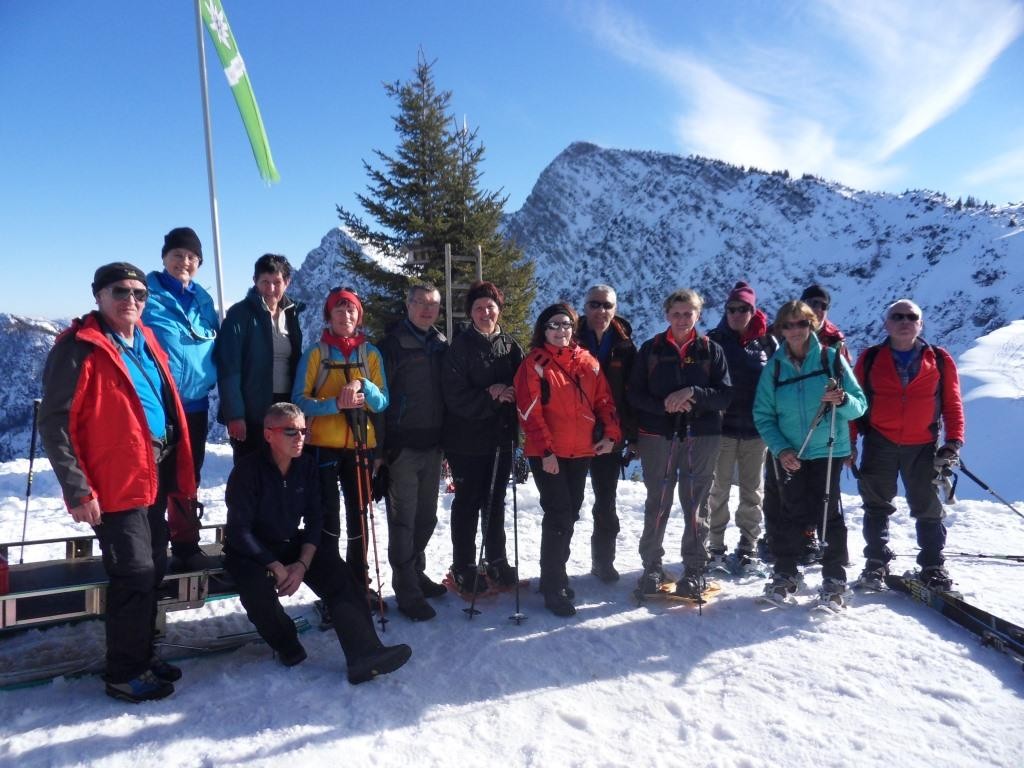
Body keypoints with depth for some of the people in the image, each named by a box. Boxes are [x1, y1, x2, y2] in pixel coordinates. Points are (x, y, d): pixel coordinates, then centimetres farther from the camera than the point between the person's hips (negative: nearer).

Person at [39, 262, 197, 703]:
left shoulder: (146, 342, 13)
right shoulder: (79, 348, -10)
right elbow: (54, 424, -13)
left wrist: (177, 476, 16)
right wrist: (77, 490, -17)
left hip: (155, 479, 8)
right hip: (116, 484, -8)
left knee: (152, 572, 16)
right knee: (135, 576, -3)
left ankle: (141, 655, 32)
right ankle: (124, 674, 15)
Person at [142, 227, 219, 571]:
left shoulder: (203, 299, 11)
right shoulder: (147, 294, -4)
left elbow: (217, 347, 17)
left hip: (195, 404, 5)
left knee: (188, 481, 14)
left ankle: (187, 549, 25)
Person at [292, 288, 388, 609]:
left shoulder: (371, 353, 6)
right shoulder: (315, 353, 0)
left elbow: (382, 402, 1)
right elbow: (300, 400, -7)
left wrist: (363, 386, -19)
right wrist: (335, 404, -22)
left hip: (360, 444, 3)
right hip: (323, 445, -2)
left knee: (358, 514, 10)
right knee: (329, 516, -2)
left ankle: (359, 582, 23)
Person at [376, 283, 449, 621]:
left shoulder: (441, 345, 12)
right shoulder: (393, 345, -7)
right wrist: (382, 447, -15)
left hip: (432, 446, 6)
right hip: (402, 447, -6)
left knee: (426, 517, 16)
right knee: (403, 519, 0)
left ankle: (415, 572, 33)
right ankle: (406, 591, 10)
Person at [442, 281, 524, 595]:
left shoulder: (511, 346, 5)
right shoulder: (460, 347, -7)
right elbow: (455, 396, -14)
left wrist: (508, 393, -13)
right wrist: (491, 397, -20)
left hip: (500, 437, 4)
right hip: (467, 438, -4)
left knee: (496, 501, 15)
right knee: (468, 503, 6)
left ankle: (497, 563, 30)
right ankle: (463, 569, 19)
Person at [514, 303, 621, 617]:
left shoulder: (587, 362, 10)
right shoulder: (534, 364, -5)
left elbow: (604, 400, 12)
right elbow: (530, 412, -11)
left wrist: (611, 433, -1)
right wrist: (545, 450, -15)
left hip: (581, 453, 5)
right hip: (547, 454, -5)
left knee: (570, 514, 13)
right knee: (558, 515, -7)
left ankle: (556, 574, 30)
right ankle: (553, 587, 4)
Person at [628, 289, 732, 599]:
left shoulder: (711, 350, 4)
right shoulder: (651, 349, 4)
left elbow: (725, 395, -2)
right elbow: (634, 394, -1)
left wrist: (692, 393, -18)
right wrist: (664, 405, -17)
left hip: (701, 437, 0)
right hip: (658, 436, 0)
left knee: (696, 504, 5)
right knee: (657, 504, 7)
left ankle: (694, 570, 17)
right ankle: (652, 567, 20)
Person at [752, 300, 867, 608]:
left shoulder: (831, 358, -2)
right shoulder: (774, 367, 2)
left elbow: (860, 404, -3)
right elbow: (763, 415, 1)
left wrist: (843, 401, -25)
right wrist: (780, 449, -11)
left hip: (828, 450, -1)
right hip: (789, 454, 1)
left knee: (827, 512, -1)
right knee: (793, 513, 4)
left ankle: (834, 580, 14)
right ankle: (784, 574, 19)